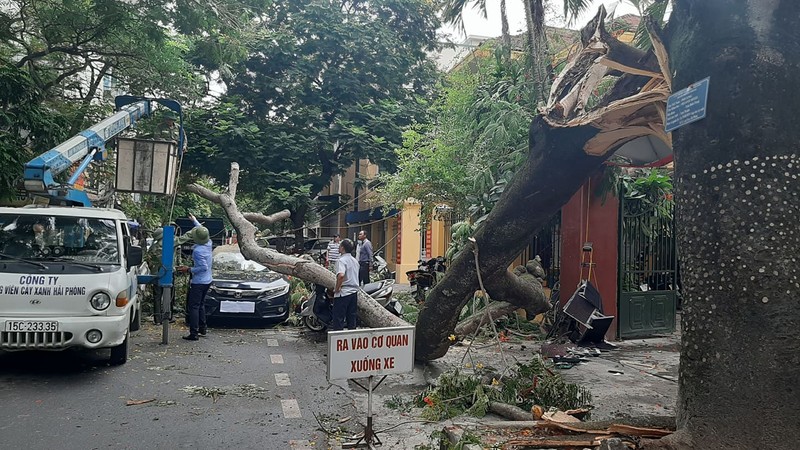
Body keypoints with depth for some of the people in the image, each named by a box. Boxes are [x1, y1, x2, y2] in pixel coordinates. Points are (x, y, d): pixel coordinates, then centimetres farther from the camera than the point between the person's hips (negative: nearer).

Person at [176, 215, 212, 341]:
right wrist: (194, 220, 32)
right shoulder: (208, 244, 1)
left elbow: (204, 267, -25)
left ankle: (193, 333, -5)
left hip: (198, 282, -9)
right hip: (207, 281, 9)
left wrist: (189, 269, -16)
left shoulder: (197, 251, -23)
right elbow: (202, 230, 20)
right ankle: (202, 328, 27)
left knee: (194, 306, -5)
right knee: (201, 304, 20)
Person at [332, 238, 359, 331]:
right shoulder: (354, 260, 13)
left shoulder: (341, 260, -14)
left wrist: (337, 288, -20)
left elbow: (341, 275, -31)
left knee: (338, 318, -1)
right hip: (354, 292, 8)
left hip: (343, 293, -8)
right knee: (351, 317, 14)